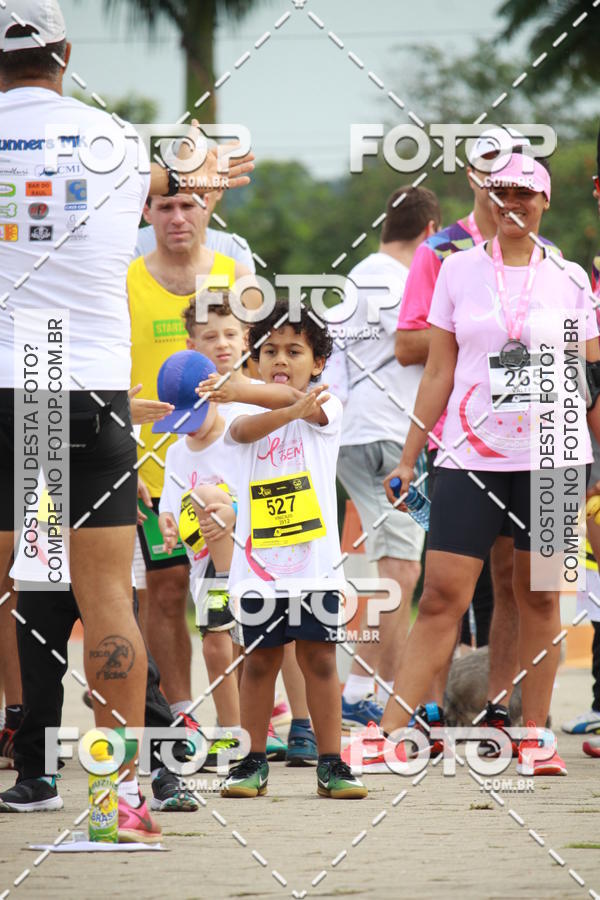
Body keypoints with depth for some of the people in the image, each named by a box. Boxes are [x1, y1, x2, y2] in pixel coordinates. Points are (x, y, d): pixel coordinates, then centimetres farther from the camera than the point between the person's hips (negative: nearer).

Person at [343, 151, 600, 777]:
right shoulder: (458, 271, 6)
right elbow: (438, 374, 8)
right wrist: (408, 458, 6)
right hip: (470, 459, 0)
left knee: (540, 596, 3)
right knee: (441, 596, -6)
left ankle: (535, 735, 11)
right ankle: (387, 735, -8)